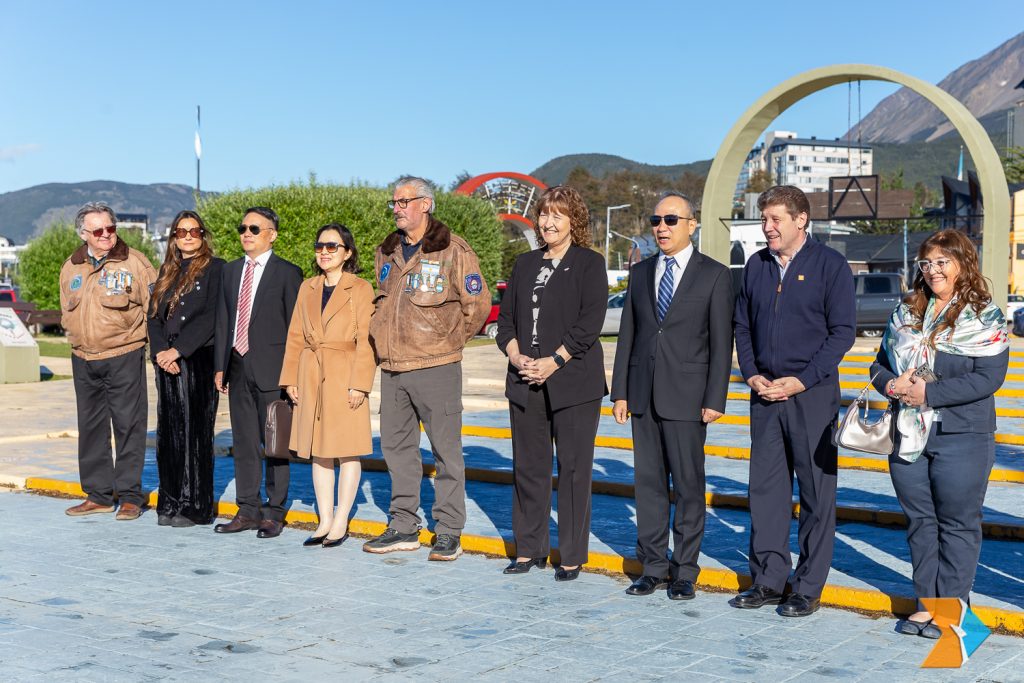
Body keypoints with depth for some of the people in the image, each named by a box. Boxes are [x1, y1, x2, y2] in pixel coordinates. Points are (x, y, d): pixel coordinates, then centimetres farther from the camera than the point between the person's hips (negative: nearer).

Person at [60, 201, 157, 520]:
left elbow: (153, 306, -3)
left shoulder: (134, 261, -6)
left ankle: (130, 496, 5)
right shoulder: (71, 267, 9)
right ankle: (98, 494, 20)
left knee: (128, 425, -3)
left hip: (124, 357, -5)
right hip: (83, 359, 5)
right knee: (90, 426, 10)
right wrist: (79, 337, 11)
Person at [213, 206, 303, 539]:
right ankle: (248, 511, 17)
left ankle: (274, 512, 9)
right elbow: (222, 321, 15)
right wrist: (220, 366, 9)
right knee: (243, 443, 9)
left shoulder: (288, 273, -3)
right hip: (238, 368, 6)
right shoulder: (230, 271, 14)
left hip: (271, 370, -5)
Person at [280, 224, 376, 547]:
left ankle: (340, 523, 9)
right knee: (318, 451, 8)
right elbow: (295, 336, 13)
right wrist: (290, 378, 6)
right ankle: (325, 521, 16)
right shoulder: (307, 288, 13)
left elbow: (366, 340, -8)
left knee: (347, 450, 0)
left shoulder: (360, 289, -4)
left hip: (344, 376, -5)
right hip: (311, 377, 5)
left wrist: (359, 384, -15)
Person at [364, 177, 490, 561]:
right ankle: (403, 527, 22)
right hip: (392, 369, 7)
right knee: (397, 447, 12)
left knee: (446, 450, -1)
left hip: (436, 368, -7)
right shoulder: (386, 252, 13)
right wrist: (383, 340, 17)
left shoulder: (453, 251, -7)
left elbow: (477, 304, -4)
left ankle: (449, 532, 7)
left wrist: (451, 341, 0)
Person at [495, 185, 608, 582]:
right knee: (528, 467, 8)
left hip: (573, 382, -5)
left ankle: (572, 556, 8)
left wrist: (553, 362, -15)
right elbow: (506, 317, 13)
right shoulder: (526, 264, 15)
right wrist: (516, 356, -5)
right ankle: (530, 549, 19)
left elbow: (590, 323, -10)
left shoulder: (589, 264, -1)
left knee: (573, 468, 0)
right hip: (525, 382, 5)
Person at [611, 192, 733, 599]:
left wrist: (715, 400, -9)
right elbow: (627, 335, 12)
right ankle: (652, 566, 17)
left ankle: (685, 571, 10)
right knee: (649, 482, 8)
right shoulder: (640, 273, 12)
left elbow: (721, 344, -3)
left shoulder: (714, 275, -1)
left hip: (686, 396, -4)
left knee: (688, 486, 1)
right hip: (643, 395, 4)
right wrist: (619, 392, 6)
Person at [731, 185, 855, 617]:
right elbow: (742, 326, 15)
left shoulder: (830, 265, -4)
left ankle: (809, 588, 9)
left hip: (812, 394, -5)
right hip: (765, 393, 5)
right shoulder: (756, 266, 11)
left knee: (817, 492, 1)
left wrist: (800, 380, -13)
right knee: (765, 488, 7)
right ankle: (768, 581, 17)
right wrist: (752, 375, -1)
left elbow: (843, 331, -7)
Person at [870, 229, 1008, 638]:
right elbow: (881, 362, 16)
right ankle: (926, 603, 20)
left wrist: (929, 394, -18)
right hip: (909, 435, 5)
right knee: (920, 520, 11)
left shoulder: (983, 317, -6)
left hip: (962, 438, -5)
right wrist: (890, 384, -7)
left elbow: (988, 377, -15)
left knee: (957, 524, 2)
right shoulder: (907, 312, 11)